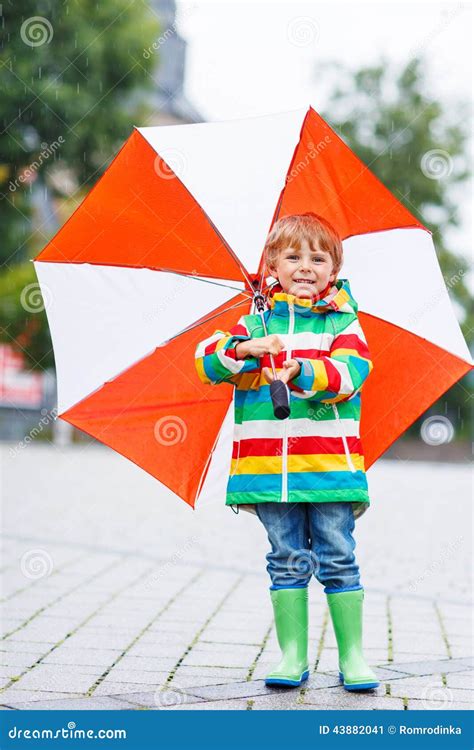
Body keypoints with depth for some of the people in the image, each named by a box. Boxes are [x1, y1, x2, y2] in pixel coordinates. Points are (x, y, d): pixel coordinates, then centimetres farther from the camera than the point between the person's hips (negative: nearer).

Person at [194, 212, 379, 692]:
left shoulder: (342, 322, 7)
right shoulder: (255, 323, 12)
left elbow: (350, 371, -10)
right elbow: (207, 360, 1)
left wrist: (300, 371, -26)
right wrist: (244, 349, -18)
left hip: (330, 461, -1)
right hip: (269, 466, 1)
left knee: (338, 559, 0)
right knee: (288, 559, 5)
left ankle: (352, 657, 8)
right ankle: (292, 655, 13)